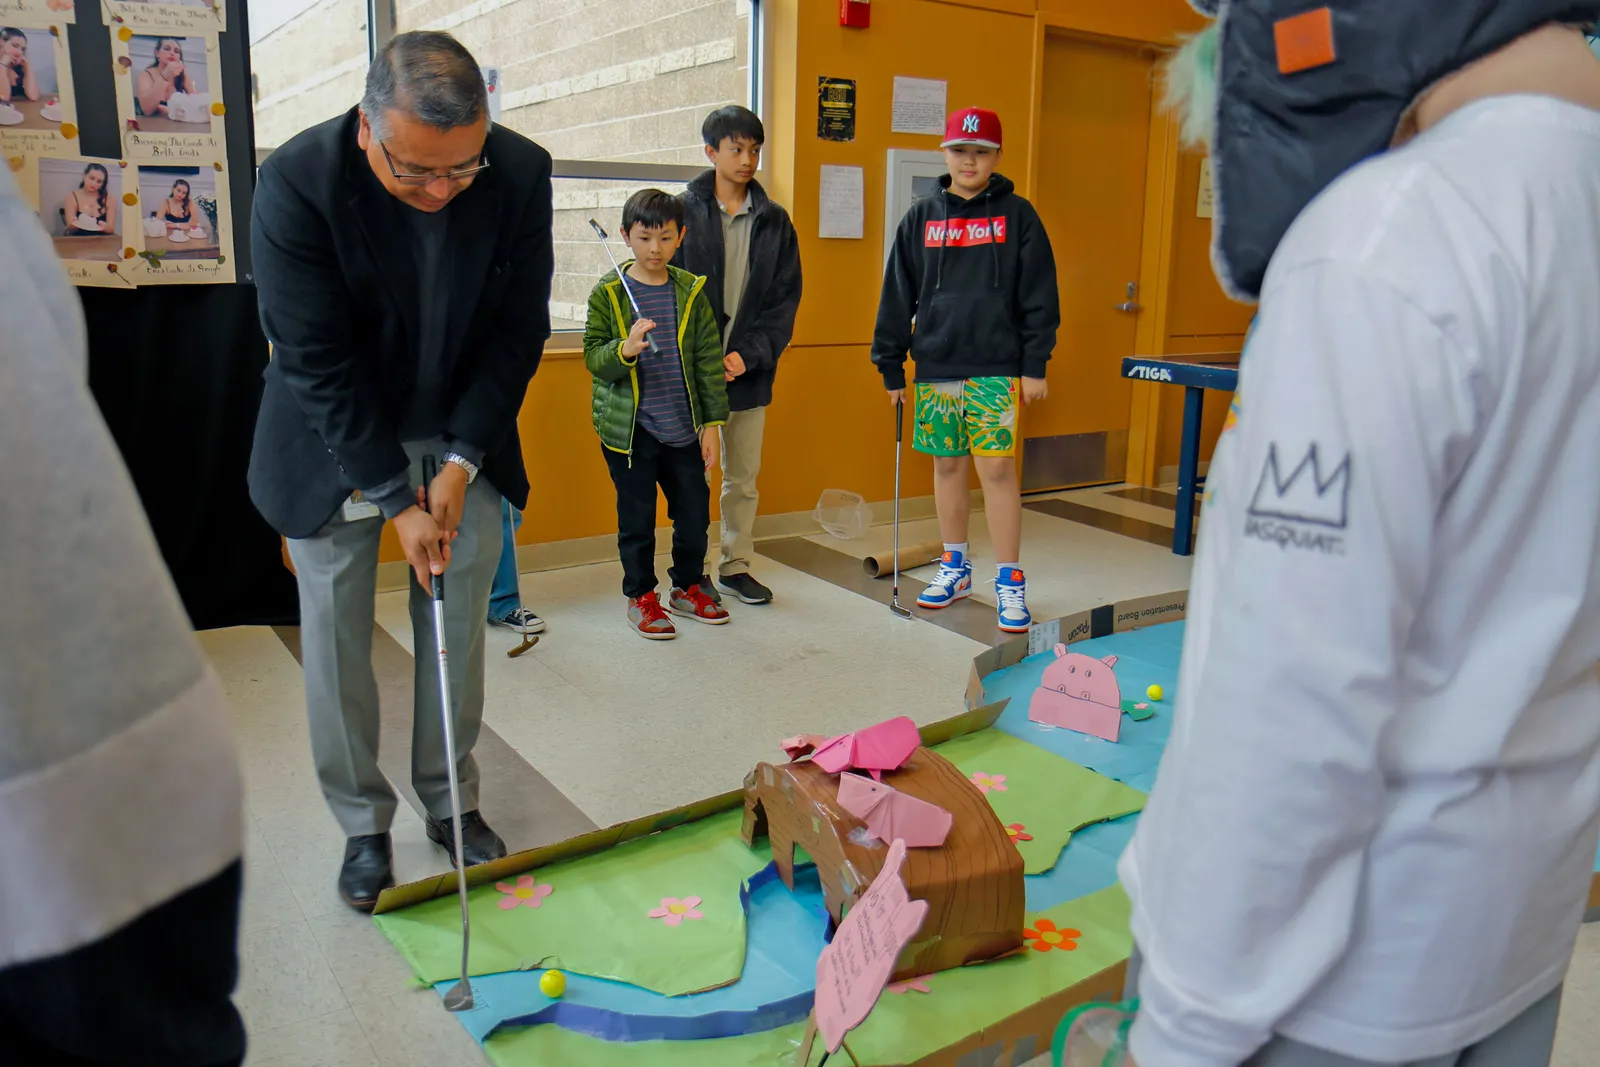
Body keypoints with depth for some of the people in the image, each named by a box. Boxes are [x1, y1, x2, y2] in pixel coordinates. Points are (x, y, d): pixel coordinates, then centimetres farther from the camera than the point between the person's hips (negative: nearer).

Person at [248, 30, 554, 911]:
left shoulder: (521, 174, -17)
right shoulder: (297, 184, -25)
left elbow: (519, 332, -10)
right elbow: (320, 366, -21)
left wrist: (460, 460, -15)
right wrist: (397, 500, -20)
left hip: (463, 438, 2)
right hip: (337, 443, -2)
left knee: (459, 630, 7)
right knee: (336, 639, 3)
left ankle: (450, 801, 26)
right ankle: (363, 827, 21)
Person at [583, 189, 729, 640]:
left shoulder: (692, 291, 2)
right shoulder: (608, 292, -4)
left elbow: (708, 360, 5)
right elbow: (593, 357, -7)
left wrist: (712, 421, 2)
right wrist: (624, 350, -29)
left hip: (683, 429, 3)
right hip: (630, 429, -2)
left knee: (695, 512, 10)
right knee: (637, 517, 6)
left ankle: (687, 587, 31)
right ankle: (640, 597, 24)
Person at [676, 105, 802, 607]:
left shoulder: (775, 221, 8)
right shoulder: (684, 212, 0)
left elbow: (785, 298, 5)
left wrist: (749, 354, -8)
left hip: (750, 372, 3)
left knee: (744, 476, 11)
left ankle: (737, 566, 24)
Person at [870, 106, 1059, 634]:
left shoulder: (1017, 215, 3)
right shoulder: (921, 218, 9)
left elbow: (1040, 296, 2)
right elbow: (897, 295, 10)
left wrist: (1035, 365, -3)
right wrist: (891, 367, 8)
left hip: (996, 369, -3)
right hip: (934, 369, 3)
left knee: (998, 469, -6)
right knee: (947, 466, 10)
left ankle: (1010, 581, 4)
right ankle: (955, 567, 26)